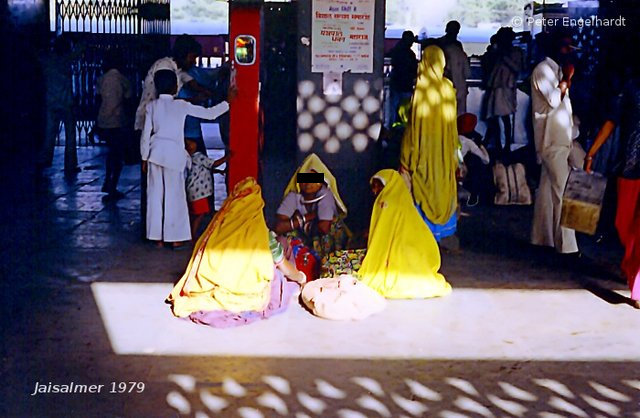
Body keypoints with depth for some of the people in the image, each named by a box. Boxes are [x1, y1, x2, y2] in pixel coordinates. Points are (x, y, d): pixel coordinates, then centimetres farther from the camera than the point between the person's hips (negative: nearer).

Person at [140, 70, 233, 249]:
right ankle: (175, 238, 7)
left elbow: (146, 134, 3)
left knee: (156, 195, 8)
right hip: (174, 154, -3)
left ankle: (158, 237, 13)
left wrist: (144, 158, 12)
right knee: (174, 195, 4)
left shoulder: (152, 106, 3)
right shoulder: (181, 105, -4)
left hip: (155, 153, 3)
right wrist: (227, 102, 11)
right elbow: (209, 113, -2)